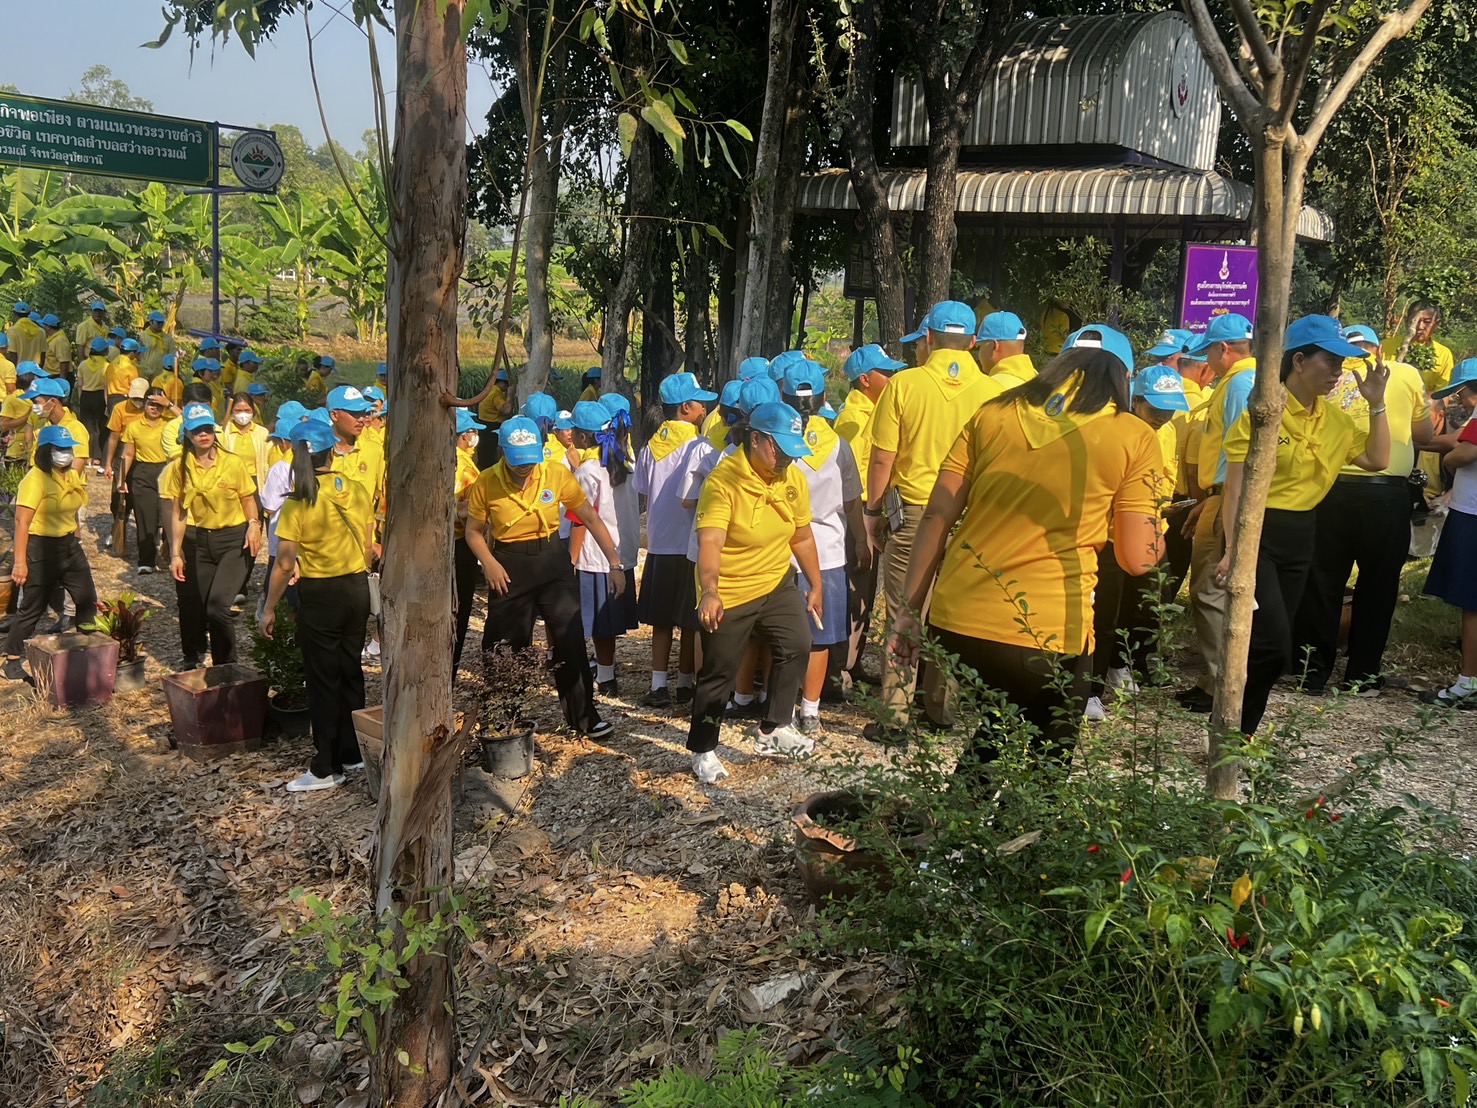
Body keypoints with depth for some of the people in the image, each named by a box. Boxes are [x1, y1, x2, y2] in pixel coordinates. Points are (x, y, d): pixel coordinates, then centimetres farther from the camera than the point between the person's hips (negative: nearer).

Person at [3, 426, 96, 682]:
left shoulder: (74, 476, 6)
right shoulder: (35, 479, -18)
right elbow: (22, 521, -20)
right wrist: (20, 561, -23)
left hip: (69, 545, 8)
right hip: (41, 548, -7)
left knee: (87, 599, 10)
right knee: (31, 608, 2)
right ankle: (12, 660, 16)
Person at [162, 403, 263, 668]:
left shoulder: (233, 463, -4)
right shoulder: (179, 468, 0)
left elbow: (248, 499, 5)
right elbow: (176, 513, 2)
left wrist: (254, 524, -15)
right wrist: (175, 553, -1)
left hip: (233, 539, -2)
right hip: (197, 541, 2)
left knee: (217, 605, -17)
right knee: (194, 607, 7)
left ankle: (226, 666, 0)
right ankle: (192, 663, 32)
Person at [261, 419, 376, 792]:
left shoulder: (298, 504, -15)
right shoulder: (357, 491, -2)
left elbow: (284, 565, -15)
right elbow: (368, 546, 6)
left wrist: (268, 609, -6)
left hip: (319, 594, -5)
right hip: (358, 589, 5)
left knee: (323, 680, 4)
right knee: (350, 671, 17)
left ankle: (326, 769, 10)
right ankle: (352, 753, 27)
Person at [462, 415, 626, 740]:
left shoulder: (557, 475, -10)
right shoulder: (486, 483, -10)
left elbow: (591, 519, -3)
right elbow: (474, 531, 2)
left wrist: (615, 563, -7)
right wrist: (488, 562, -17)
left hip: (552, 560, 0)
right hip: (509, 567, 0)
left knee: (571, 639, -4)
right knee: (506, 647, 9)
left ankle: (584, 715, 8)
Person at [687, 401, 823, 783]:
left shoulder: (793, 479, -4)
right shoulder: (723, 480, -24)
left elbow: (802, 537, 9)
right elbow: (710, 541, -35)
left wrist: (816, 585, 13)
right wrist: (709, 591, -50)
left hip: (776, 584, 6)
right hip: (727, 593, -6)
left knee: (797, 646, -4)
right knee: (718, 673, 3)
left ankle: (773, 729, 15)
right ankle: (703, 751, 20)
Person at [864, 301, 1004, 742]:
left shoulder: (903, 385, -8)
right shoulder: (992, 391, -3)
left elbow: (882, 459, -7)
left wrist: (873, 511, 5)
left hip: (912, 514, -2)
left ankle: (895, 717, 8)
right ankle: (942, 708, 24)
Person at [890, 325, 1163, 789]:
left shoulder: (994, 414, 8)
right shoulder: (1135, 439, 0)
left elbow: (936, 517, 5)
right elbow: (1138, 559, -2)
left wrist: (909, 609, 12)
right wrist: (1155, 524, 20)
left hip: (954, 623, 3)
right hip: (1047, 638, -3)